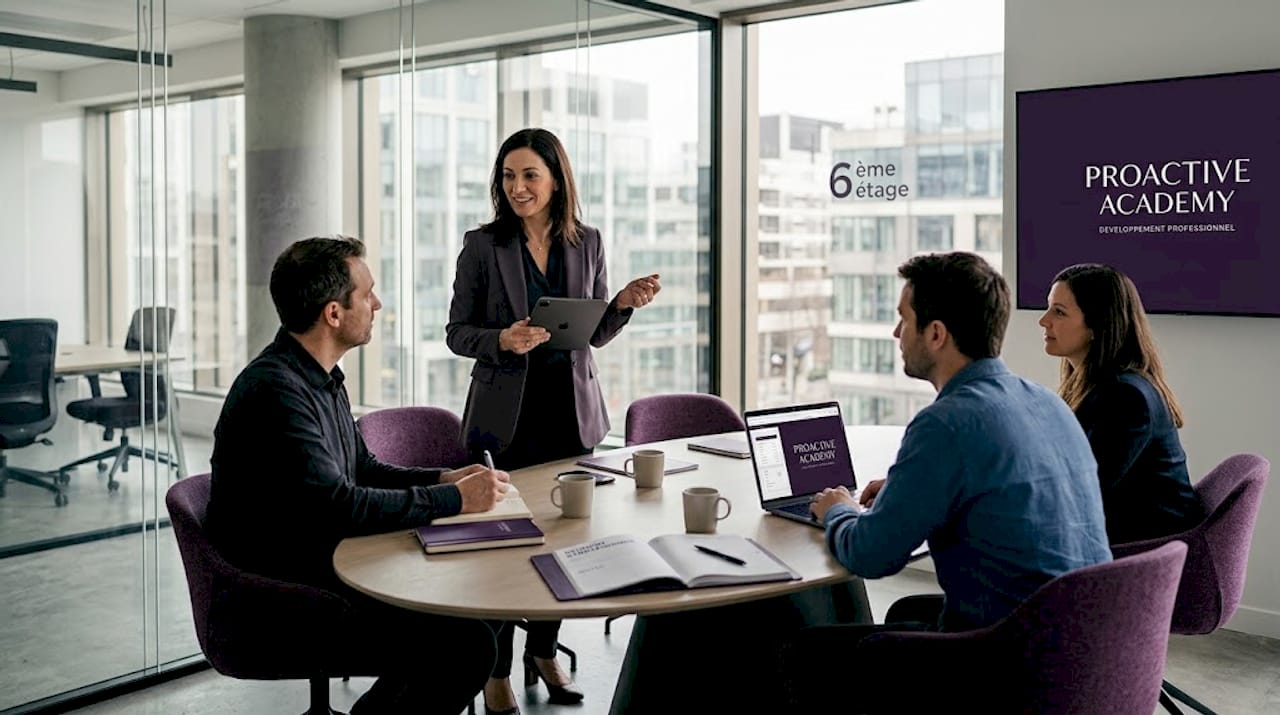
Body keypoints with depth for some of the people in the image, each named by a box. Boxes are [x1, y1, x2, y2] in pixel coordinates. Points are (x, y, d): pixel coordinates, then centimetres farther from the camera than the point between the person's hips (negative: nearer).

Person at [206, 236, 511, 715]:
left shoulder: (321, 378, 11)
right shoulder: (275, 388, -21)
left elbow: (360, 470, 20)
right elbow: (339, 507, -26)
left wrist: (443, 478, 4)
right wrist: (454, 500, -19)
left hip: (324, 569, 10)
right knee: (467, 645, -19)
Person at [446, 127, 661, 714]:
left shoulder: (587, 243, 5)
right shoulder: (482, 245, -3)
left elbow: (596, 334, 10)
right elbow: (457, 331, -1)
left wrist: (625, 302, -8)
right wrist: (502, 340, -20)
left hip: (571, 410, 3)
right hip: (506, 413, -3)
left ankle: (543, 652, 29)